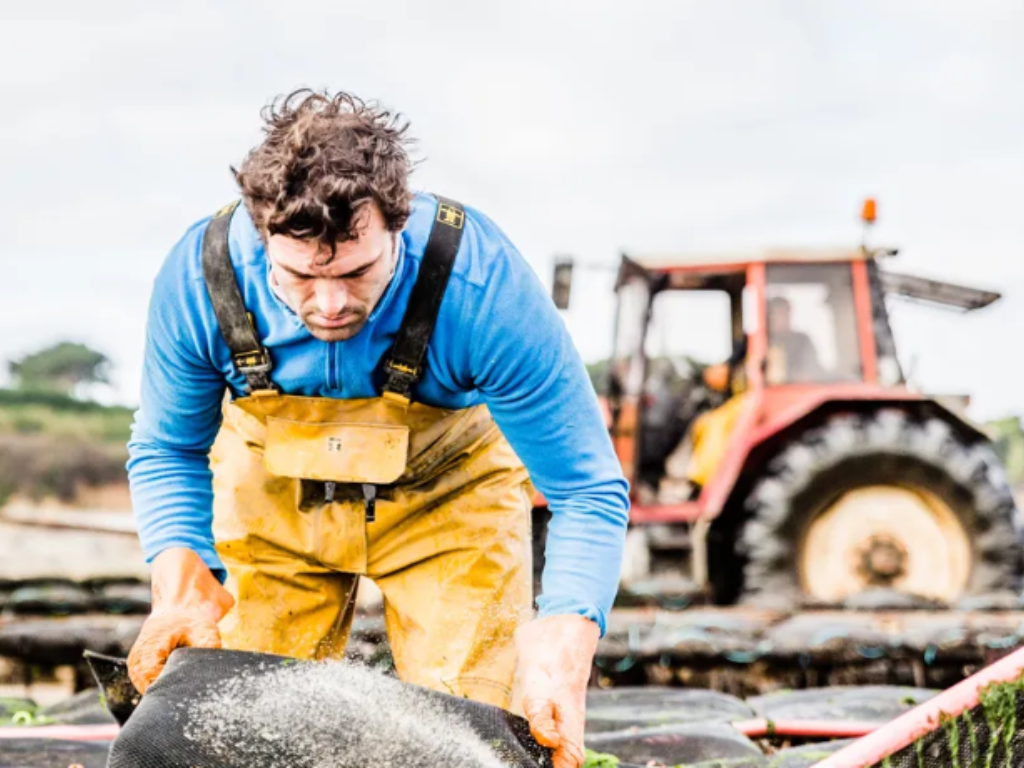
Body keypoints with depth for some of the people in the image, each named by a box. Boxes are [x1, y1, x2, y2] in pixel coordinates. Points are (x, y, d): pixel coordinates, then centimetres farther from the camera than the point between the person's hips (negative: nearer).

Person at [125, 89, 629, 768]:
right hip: (272, 496, 2)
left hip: (446, 492, -1)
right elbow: (168, 451, -8)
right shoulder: (198, 278, -29)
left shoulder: (484, 286, -36)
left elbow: (587, 489, -28)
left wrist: (565, 644, -45)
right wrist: (183, 578, -27)